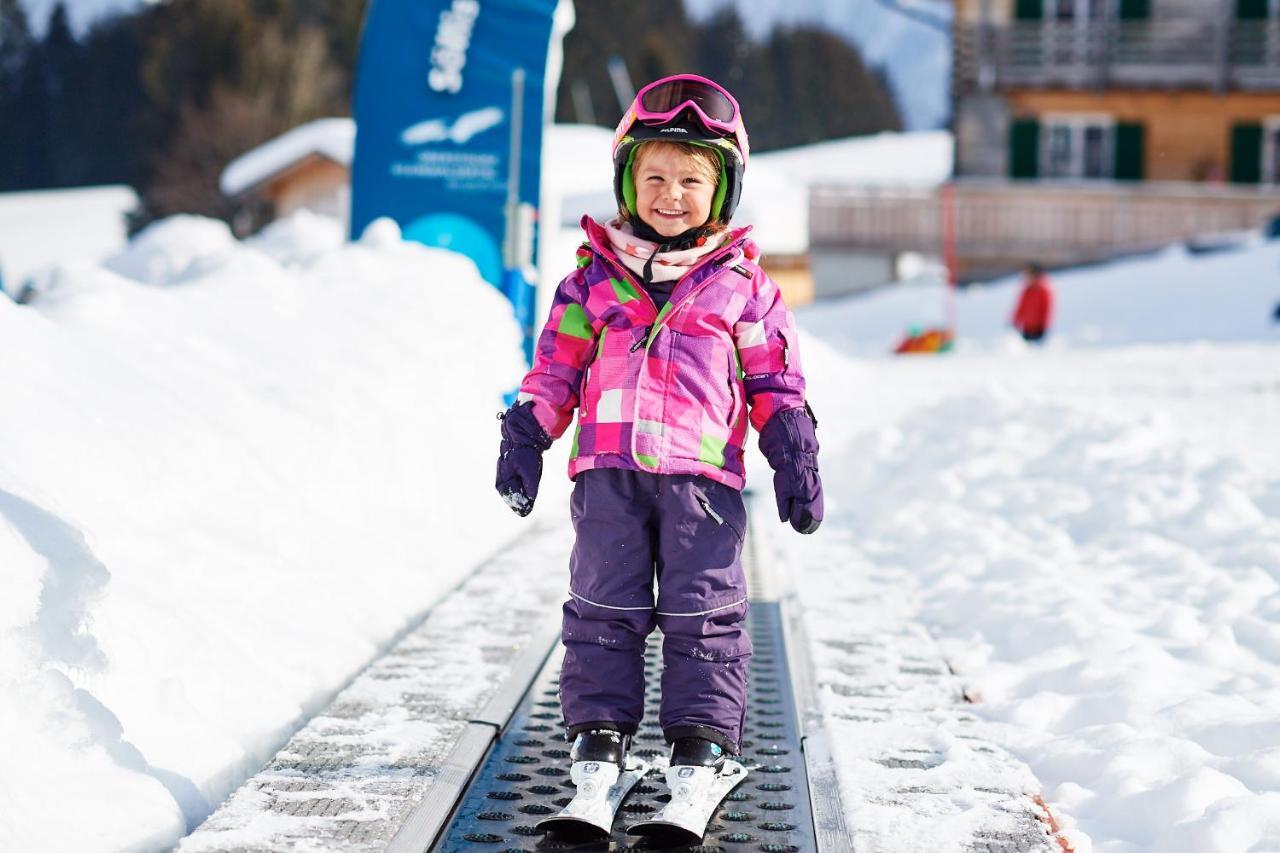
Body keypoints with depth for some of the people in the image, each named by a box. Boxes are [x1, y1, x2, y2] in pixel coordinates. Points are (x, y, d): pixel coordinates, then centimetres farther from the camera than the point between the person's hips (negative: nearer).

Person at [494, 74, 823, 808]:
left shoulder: (742, 283, 7)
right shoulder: (594, 276, 9)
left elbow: (775, 379, 10)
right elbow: (557, 364, 13)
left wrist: (795, 456, 3)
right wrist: (525, 436, 6)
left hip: (702, 473, -1)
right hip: (607, 468, 1)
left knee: (703, 610, 1)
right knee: (604, 604, 4)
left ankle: (702, 736, 10)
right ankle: (599, 729, 12)